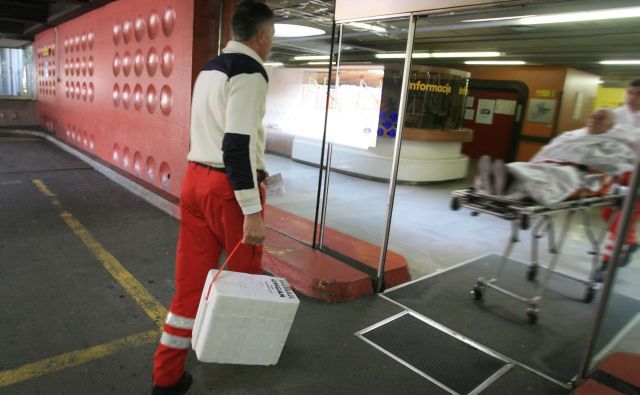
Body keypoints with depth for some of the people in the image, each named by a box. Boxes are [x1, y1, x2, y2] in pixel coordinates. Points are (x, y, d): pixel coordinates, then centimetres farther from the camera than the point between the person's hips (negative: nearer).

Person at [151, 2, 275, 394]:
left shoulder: (210, 68, 16)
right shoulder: (250, 72, -14)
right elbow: (237, 144, -23)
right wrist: (253, 211, -22)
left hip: (196, 178, 9)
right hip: (228, 188, -8)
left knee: (191, 278, 13)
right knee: (246, 271, 16)